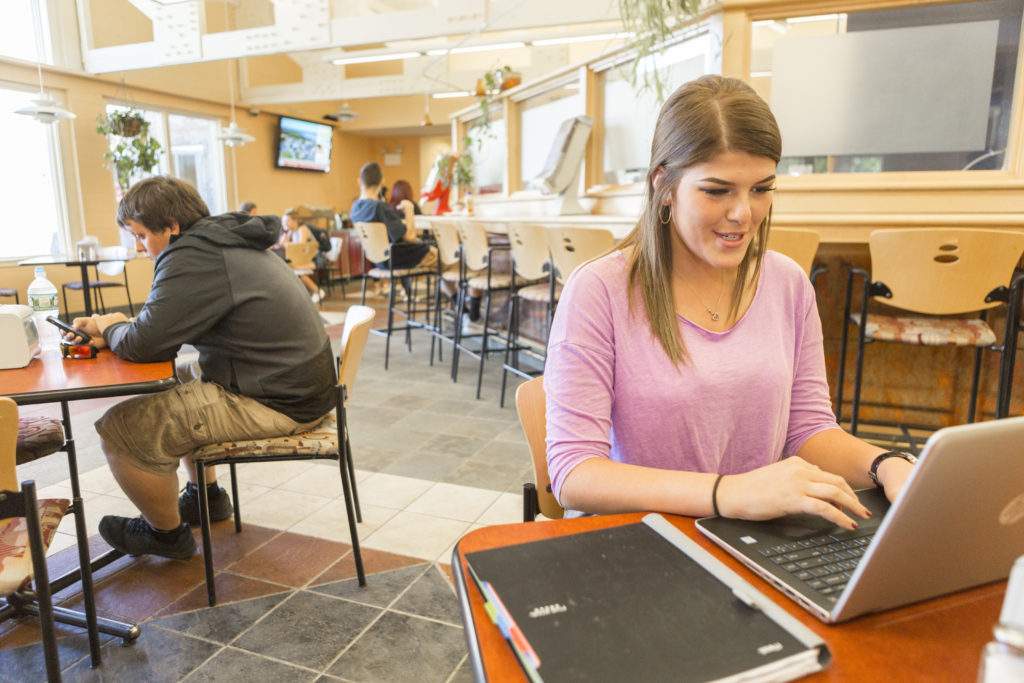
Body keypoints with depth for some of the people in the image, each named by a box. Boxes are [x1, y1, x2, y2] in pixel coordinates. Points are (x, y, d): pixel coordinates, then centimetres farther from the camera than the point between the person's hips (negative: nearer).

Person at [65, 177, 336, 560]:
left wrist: (111, 330, 2)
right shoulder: (225, 240, 15)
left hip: (277, 404, -11)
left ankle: (168, 534, 16)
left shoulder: (192, 258, -18)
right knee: (173, 385, 29)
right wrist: (112, 327, 8)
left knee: (121, 429, -8)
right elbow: (169, 322, 24)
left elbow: (146, 343, -21)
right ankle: (206, 497, 40)